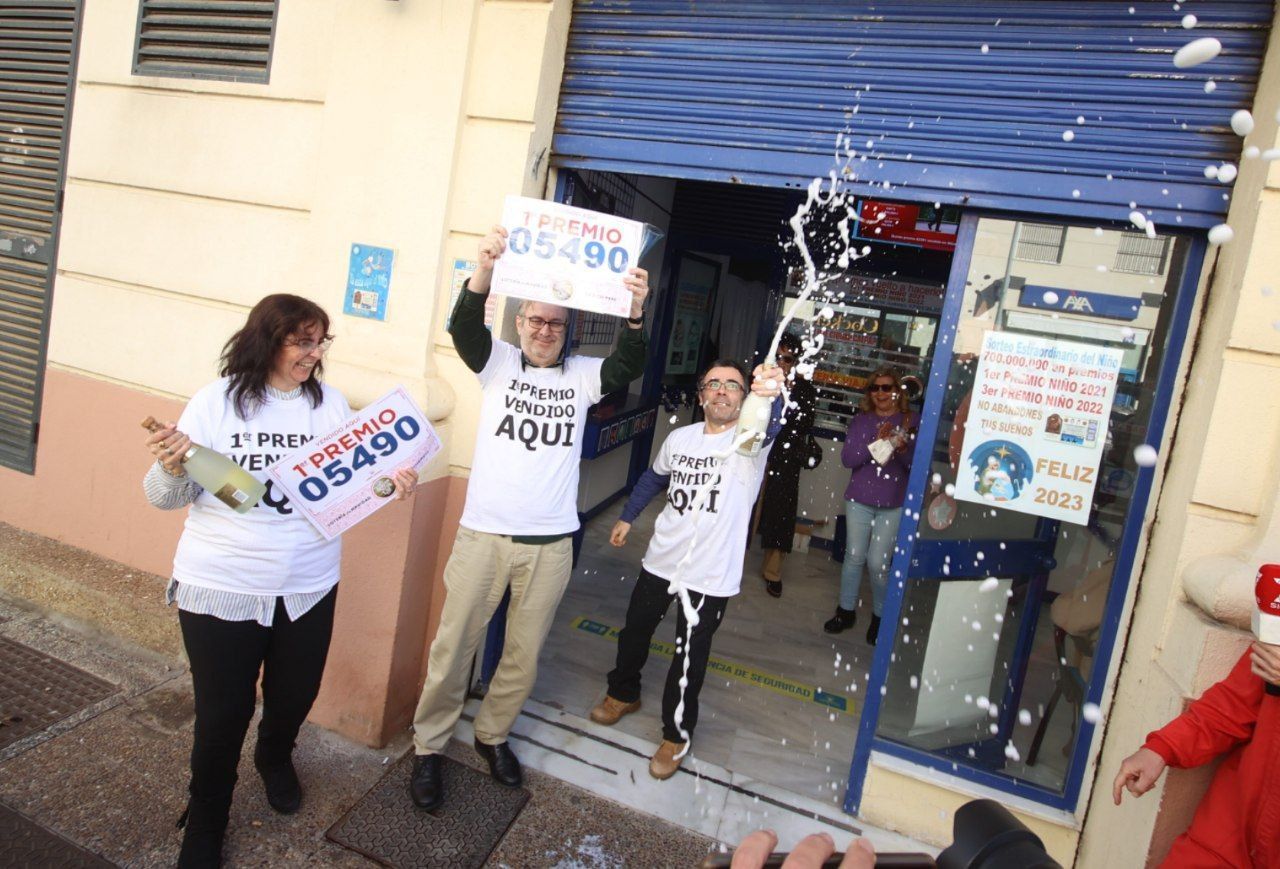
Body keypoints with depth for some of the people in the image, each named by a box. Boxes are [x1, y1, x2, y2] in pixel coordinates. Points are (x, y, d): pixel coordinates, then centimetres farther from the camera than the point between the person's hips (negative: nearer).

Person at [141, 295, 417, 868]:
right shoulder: (217, 401, -7)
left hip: (308, 586, 3)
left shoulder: (330, 403, -1)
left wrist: (388, 483, -16)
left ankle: (275, 757, 54)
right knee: (222, 712, 8)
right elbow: (168, 498, -4)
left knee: (295, 695, 18)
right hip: (221, 586, -2)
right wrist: (171, 466, -25)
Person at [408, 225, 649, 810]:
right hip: (483, 534, -1)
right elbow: (464, 329, -17)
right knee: (454, 646, 8)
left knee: (525, 655, 15)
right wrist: (483, 272, -37)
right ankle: (428, 747, 29)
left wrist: (636, 312, -32)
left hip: (550, 544, 2)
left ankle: (492, 734, 39)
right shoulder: (497, 362, 2)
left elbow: (628, 365, -12)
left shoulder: (581, 375, 4)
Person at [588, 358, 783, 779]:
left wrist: (770, 396, -61)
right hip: (660, 560, 5)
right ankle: (623, 693, 49)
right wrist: (627, 516, 19)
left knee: (689, 661, 7)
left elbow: (767, 425, -39)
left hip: (710, 577, -4)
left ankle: (676, 734, 31)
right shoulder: (680, 438, 0)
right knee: (634, 633, 22)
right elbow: (654, 477, 19)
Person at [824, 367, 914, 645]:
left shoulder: (910, 423, -3)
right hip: (859, 500, 2)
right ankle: (846, 611, 24)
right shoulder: (861, 420, 2)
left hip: (893, 505, -2)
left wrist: (903, 450, -24)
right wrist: (876, 442, -19)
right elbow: (847, 459, -7)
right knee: (854, 556, 8)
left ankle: (880, 617, 19)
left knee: (878, 563, -2)